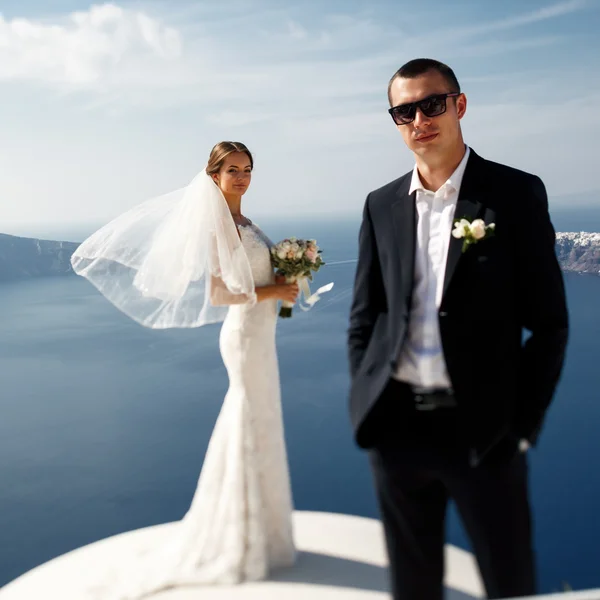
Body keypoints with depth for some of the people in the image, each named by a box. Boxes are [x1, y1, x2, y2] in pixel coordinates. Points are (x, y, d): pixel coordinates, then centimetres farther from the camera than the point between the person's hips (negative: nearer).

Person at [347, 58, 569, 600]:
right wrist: (365, 406, 4)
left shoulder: (516, 193, -4)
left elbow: (548, 322, -4)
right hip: (396, 428, 4)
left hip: (484, 430, -3)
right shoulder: (381, 205, 7)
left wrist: (522, 425, -7)